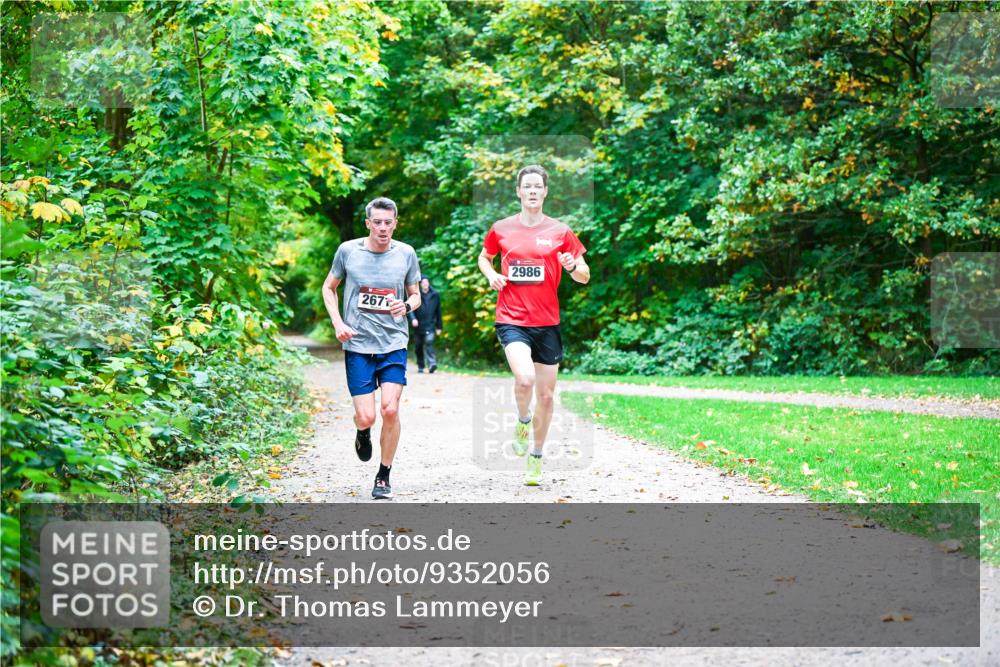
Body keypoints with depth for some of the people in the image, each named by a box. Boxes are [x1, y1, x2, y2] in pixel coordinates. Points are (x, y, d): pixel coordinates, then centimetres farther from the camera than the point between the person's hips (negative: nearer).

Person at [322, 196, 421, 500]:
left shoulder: (406, 254, 2)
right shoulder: (348, 250, -1)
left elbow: (415, 294, 14)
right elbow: (329, 287, 13)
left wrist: (407, 306, -10)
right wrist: (338, 323, -1)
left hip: (394, 342, 1)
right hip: (358, 344, -1)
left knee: (390, 409, -12)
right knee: (366, 417, -7)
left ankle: (384, 475, 6)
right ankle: (362, 432, 33)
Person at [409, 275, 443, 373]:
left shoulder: (435, 295, 5)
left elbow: (438, 311, 12)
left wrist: (439, 326, 13)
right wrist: (413, 318, -27)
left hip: (430, 325, -1)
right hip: (419, 325, 1)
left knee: (429, 342, -21)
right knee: (419, 346, 10)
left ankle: (432, 363, -29)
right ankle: (420, 366, 23)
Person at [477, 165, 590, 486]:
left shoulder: (560, 231, 2)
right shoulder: (501, 229, 3)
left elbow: (584, 276, 7)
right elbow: (484, 257, 22)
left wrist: (573, 267, -16)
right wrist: (491, 275, 1)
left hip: (547, 322, 2)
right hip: (511, 319, -2)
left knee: (546, 394, 7)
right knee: (524, 379, -26)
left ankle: (536, 457, 27)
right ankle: (522, 421, 8)